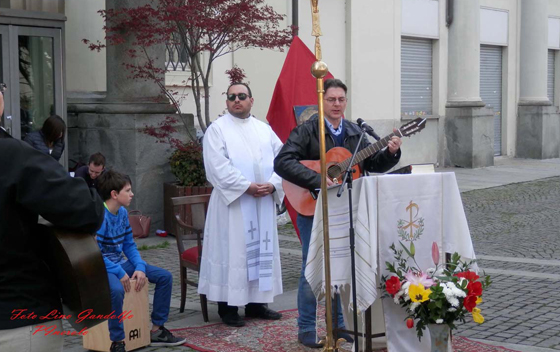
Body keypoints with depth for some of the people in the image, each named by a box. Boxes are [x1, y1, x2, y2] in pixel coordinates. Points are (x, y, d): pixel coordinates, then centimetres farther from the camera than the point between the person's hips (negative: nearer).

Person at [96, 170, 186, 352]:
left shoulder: (123, 213, 5)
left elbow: (129, 246, 10)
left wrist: (140, 267, -7)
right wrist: (120, 273, -28)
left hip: (119, 263, 9)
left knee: (165, 276, 4)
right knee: (116, 289, -41)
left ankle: (157, 330, 12)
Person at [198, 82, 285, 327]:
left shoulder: (264, 129, 14)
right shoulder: (218, 129, -1)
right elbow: (218, 166, -12)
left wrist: (272, 184, -11)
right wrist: (247, 186, -18)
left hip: (264, 201, 5)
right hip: (233, 202, -5)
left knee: (262, 249, 8)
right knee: (232, 250, -4)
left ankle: (256, 303, 17)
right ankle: (228, 307, 2)